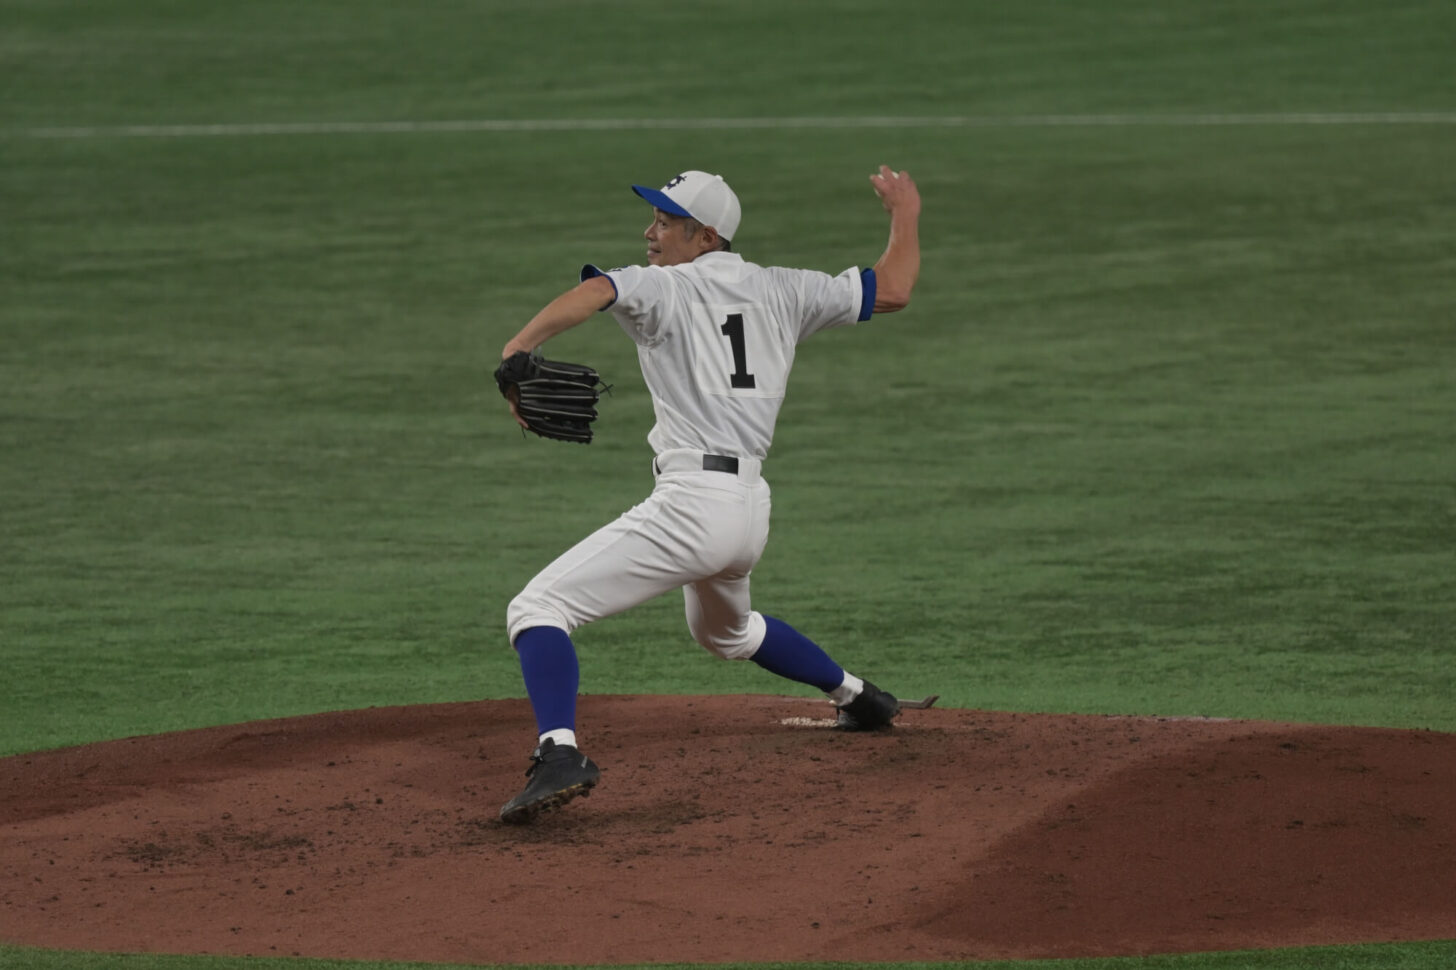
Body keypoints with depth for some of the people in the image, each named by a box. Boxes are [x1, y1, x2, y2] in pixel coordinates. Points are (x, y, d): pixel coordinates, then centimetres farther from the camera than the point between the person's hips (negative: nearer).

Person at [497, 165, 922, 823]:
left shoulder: (665, 288, -3)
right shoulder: (782, 292, 13)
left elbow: (595, 291, -23)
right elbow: (891, 291, 18)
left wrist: (517, 350, -34)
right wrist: (905, 215, 35)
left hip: (692, 501, -8)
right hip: (753, 507, 8)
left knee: (539, 608, -11)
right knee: (725, 630, 40)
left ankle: (559, 751, -32)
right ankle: (857, 697, 48)